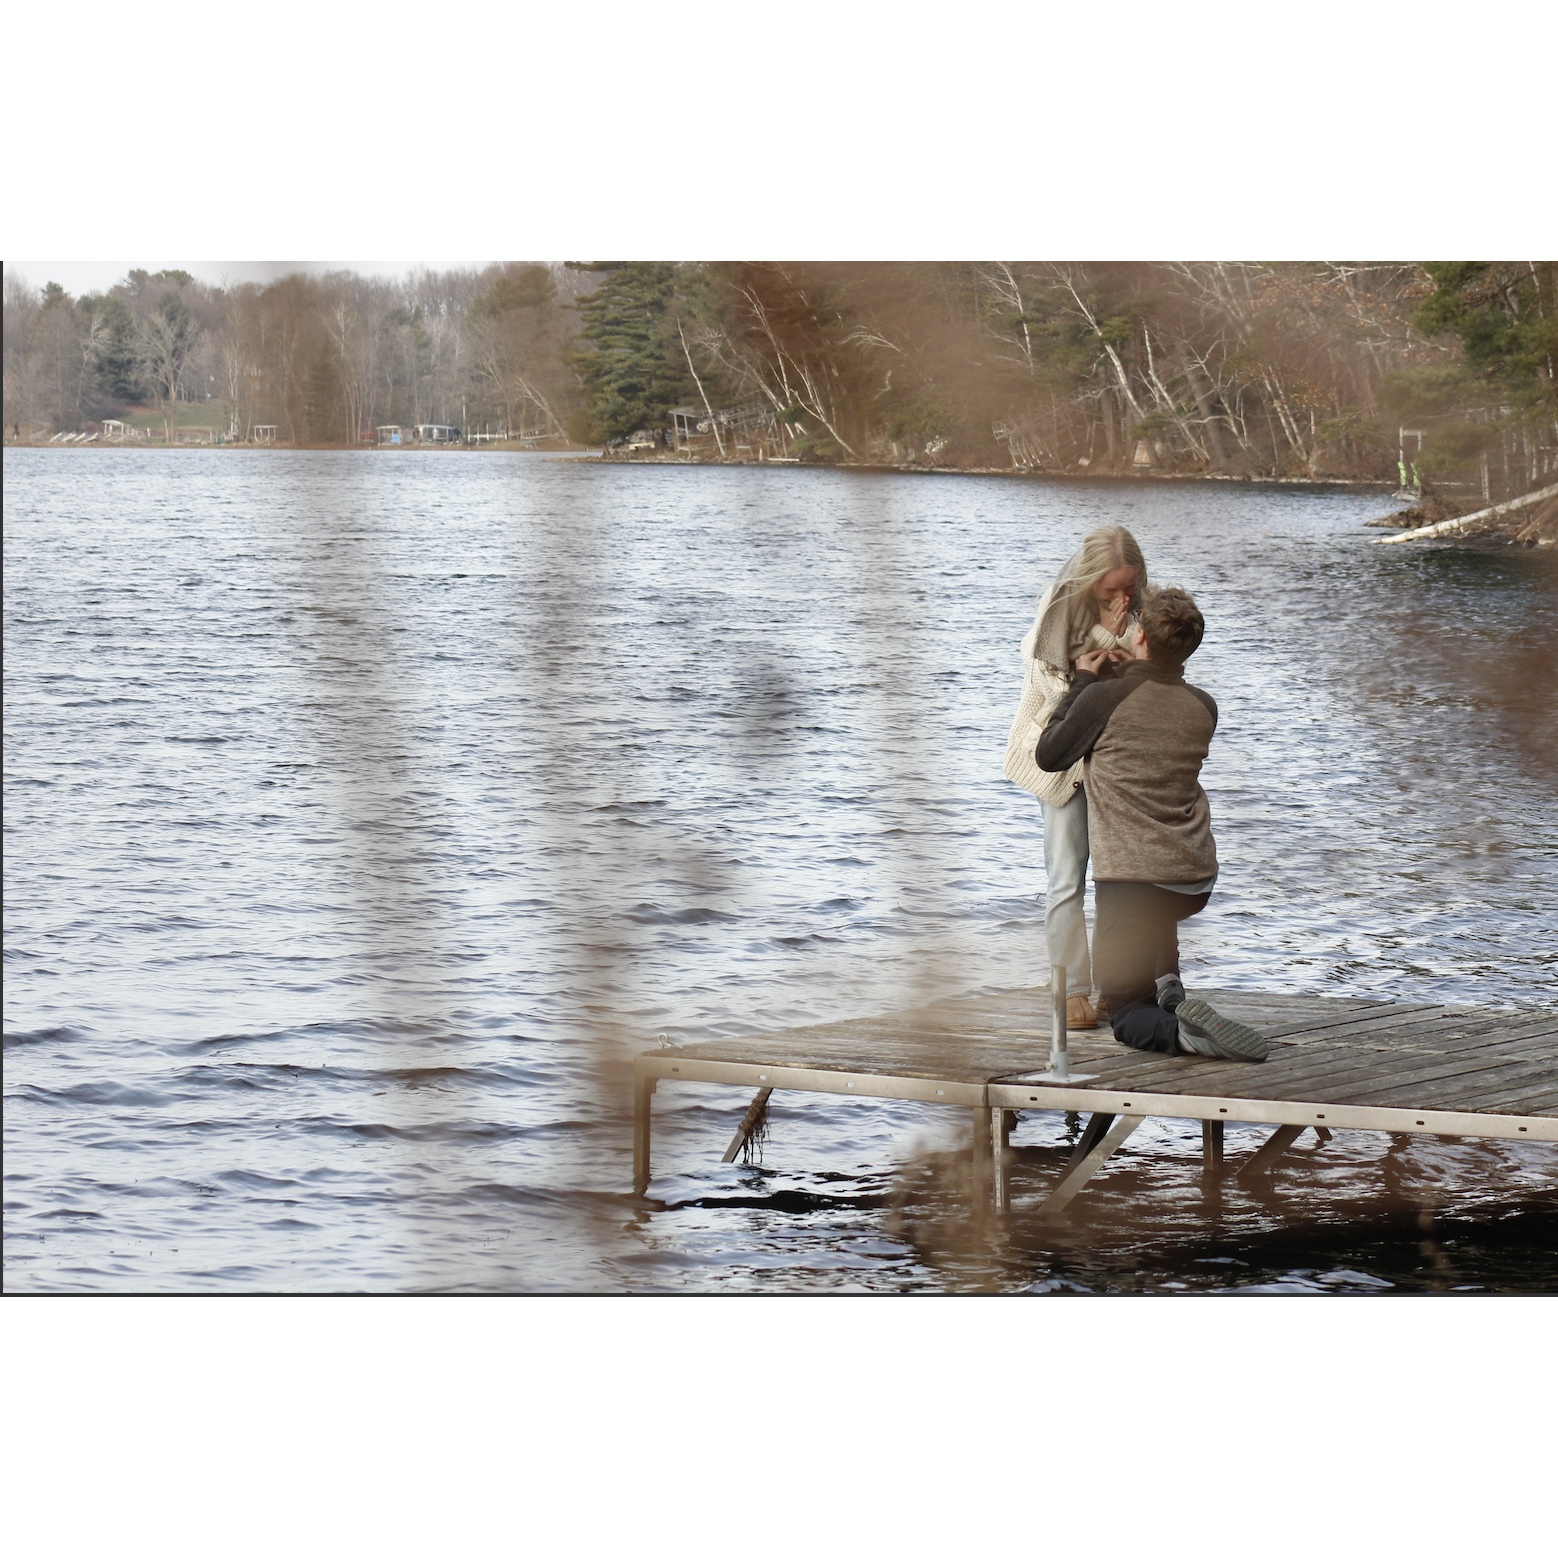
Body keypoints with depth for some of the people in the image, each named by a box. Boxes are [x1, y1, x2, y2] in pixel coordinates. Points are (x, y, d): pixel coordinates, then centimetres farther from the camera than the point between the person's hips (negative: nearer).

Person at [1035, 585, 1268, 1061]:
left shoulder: (1103, 698, -10)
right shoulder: (1203, 708, 6)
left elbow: (1048, 757, 6)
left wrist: (1083, 682, 14)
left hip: (1132, 878, -5)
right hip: (1197, 879, 6)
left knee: (1127, 1017, 4)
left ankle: (1180, 1029, -27)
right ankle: (1167, 984, 20)